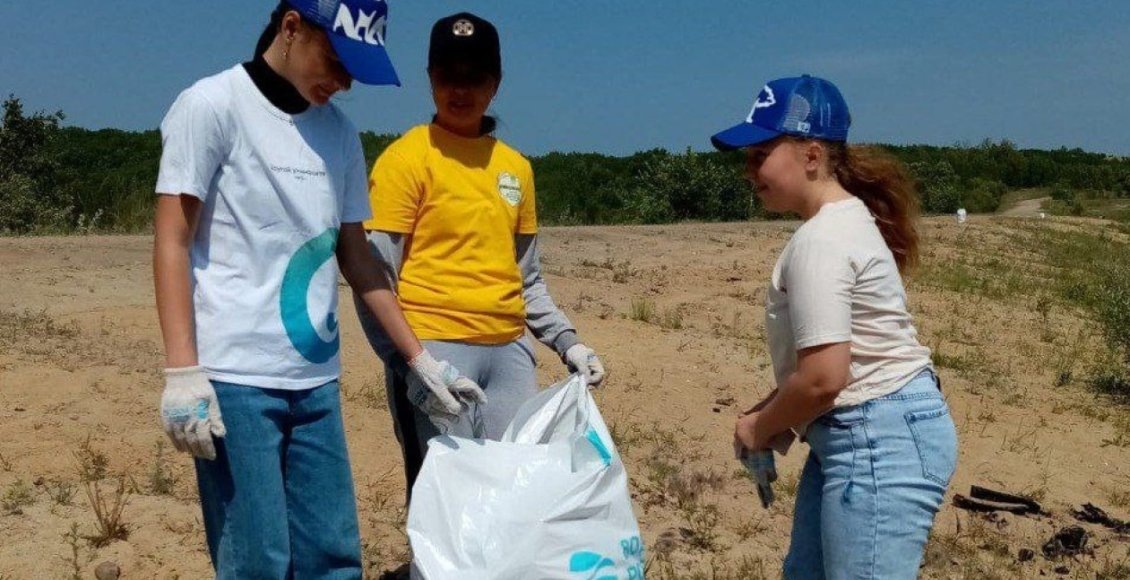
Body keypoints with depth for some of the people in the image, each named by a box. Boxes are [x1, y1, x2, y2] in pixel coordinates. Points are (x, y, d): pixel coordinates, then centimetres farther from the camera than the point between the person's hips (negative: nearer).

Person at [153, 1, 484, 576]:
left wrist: (419, 357, 15)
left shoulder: (339, 132, 13)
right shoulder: (212, 105, -3)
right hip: (234, 378, -5)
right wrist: (182, 372, -15)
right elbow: (171, 241, -6)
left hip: (316, 379, 6)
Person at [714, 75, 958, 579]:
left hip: (878, 441, -11)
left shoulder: (820, 242, -20)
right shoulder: (846, 218, 11)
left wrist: (760, 428, -8)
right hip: (860, 434, 11)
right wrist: (772, 414, 9)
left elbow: (823, 377, -25)